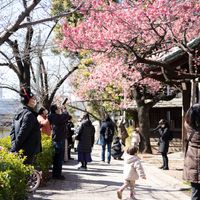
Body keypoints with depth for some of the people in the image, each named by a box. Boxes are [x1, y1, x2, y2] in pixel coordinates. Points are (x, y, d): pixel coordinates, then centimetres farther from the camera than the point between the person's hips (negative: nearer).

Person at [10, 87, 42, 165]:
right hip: (27, 152, -9)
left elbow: (12, 132, 13)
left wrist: (14, 147, 9)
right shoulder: (29, 115, -15)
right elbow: (22, 134, -19)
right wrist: (14, 149, -14)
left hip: (19, 152, 9)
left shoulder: (19, 114, 12)